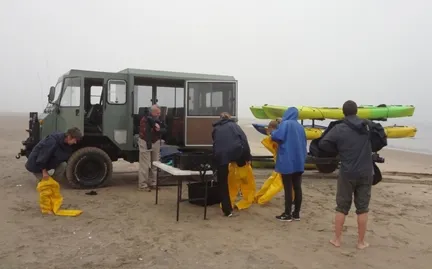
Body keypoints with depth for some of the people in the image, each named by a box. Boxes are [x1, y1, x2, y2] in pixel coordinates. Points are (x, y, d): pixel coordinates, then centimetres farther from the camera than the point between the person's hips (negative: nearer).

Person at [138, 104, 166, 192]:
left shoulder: (158, 120, 6)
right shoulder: (144, 120, -16)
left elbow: (163, 130, 2)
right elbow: (144, 132, -25)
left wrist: (159, 129, -19)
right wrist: (154, 127, -21)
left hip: (156, 143, 7)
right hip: (145, 143, -7)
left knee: (155, 164, 11)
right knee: (145, 165, -7)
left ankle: (153, 183, 21)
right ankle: (142, 185, -3)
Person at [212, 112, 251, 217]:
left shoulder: (216, 128, 28)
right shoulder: (233, 125, 19)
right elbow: (243, 138, 6)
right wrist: (247, 156, 6)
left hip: (220, 155, 2)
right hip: (235, 151, -2)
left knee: (222, 183, 10)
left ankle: (227, 210, 11)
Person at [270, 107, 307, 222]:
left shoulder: (285, 124, -8)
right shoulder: (300, 127, 13)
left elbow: (277, 137, -20)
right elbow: (303, 143, 18)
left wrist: (273, 132, 1)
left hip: (287, 161, -7)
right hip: (298, 161, 7)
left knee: (288, 188, -2)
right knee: (297, 188, 9)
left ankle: (287, 214, 4)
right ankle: (296, 213, 15)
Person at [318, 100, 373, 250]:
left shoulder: (339, 129, -9)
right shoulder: (368, 126, 1)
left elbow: (322, 144, -13)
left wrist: (338, 150, 2)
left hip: (347, 174, -2)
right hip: (365, 173, 2)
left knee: (342, 207, 9)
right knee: (362, 208, 10)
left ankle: (337, 239, 17)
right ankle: (361, 242, 16)